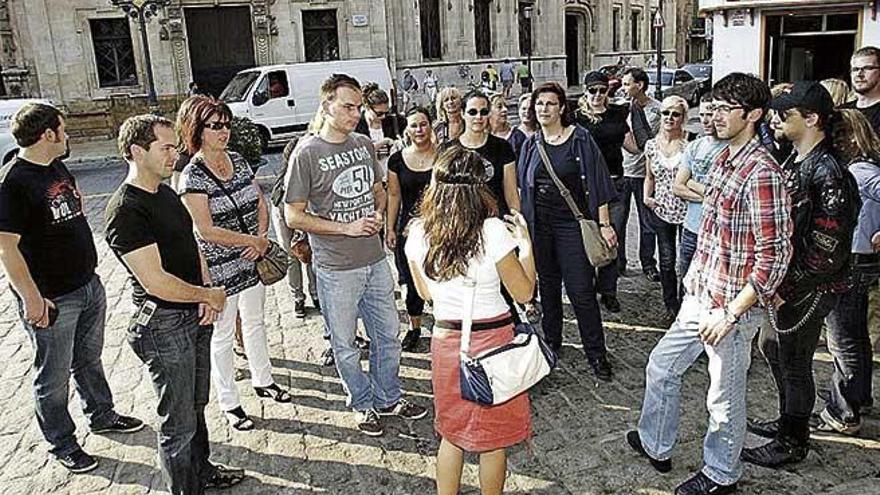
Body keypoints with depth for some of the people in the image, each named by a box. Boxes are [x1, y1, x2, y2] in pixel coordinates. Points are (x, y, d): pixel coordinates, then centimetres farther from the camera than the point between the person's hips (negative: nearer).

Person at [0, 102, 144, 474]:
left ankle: (101, 415, 43)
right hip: (53, 300, -8)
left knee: (89, 359, 24)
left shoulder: (58, 167, 7)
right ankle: (62, 446, 26)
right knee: (53, 378, 10)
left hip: (89, 285, 8)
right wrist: (32, 299, -21)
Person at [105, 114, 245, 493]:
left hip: (195, 316, 9)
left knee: (196, 405, 25)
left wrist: (207, 292, -2)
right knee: (178, 422, 6)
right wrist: (209, 295, -12)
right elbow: (156, 282, -26)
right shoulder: (126, 211, -22)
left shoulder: (166, 193, 7)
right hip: (164, 326, -9)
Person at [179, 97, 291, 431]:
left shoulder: (238, 161, 3)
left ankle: (263, 381, 42)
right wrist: (254, 240, -16)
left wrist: (262, 239, -8)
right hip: (218, 268, -6)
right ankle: (229, 404, 24)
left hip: (252, 261, 6)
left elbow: (261, 203, 9)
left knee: (255, 322, 22)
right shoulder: (192, 176, -17)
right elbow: (206, 231, -22)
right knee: (222, 336, 9)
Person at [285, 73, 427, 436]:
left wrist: (378, 213, -4)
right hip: (336, 269, -5)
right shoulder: (306, 154, -12)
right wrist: (347, 228, -18)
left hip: (375, 259, 6)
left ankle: (388, 398, 37)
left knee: (388, 334, 16)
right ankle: (363, 405, 32)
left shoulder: (363, 144, 5)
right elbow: (293, 216, -11)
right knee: (345, 344, 11)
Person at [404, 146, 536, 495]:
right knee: (494, 438, 16)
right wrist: (525, 242, 1)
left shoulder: (418, 233, -6)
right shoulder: (493, 231, -18)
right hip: (492, 341, -3)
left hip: (445, 339, 4)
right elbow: (524, 293, -8)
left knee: (452, 432, 23)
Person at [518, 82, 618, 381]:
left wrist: (604, 224, -12)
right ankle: (551, 342, 31)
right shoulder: (531, 144, 6)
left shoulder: (579, 138, -6)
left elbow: (595, 181, -8)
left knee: (581, 291, -3)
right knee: (547, 286, 16)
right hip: (539, 225, 4)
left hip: (572, 223, -4)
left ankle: (597, 354, 9)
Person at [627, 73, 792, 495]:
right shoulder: (723, 161, 7)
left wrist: (729, 313, -22)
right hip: (700, 298, 9)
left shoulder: (761, 174, -21)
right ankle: (655, 446, 41)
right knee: (661, 366, 20)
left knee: (724, 398, 10)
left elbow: (774, 257, -23)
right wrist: (695, 276, 15)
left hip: (733, 308, -9)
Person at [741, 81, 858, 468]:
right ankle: (788, 421, 44)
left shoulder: (827, 174, -24)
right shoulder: (795, 161, 6)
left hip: (806, 291, -9)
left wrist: (786, 287, -20)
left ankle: (793, 443, 27)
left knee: (794, 365, 7)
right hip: (783, 282, 9)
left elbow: (827, 250, -25)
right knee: (772, 347, 24)